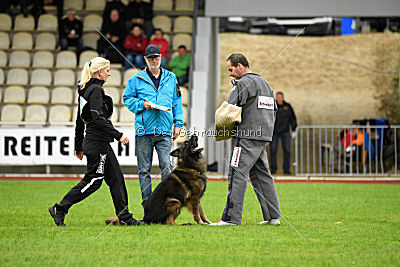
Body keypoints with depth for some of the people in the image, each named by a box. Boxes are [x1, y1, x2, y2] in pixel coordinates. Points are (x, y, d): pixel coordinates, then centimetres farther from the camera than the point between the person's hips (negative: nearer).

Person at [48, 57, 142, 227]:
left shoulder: (85, 90, 14)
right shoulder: (96, 90, -15)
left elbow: (80, 120, 18)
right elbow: (98, 118, -24)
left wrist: (78, 146, 22)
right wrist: (118, 135, -22)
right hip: (97, 143, -10)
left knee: (116, 177, 9)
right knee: (93, 180, -4)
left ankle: (124, 217, 9)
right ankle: (59, 209, 0)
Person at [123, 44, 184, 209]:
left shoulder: (171, 78, 13)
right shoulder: (137, 79, 7)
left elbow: (177, 101, 17)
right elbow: (128, 98, 10)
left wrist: (178, 123, 10)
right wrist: (142, 104, -8)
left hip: (164, 130, 0)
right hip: (143, 130, 0)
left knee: (166, 164, -13)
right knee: (144, 169, 3)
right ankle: (147, 203, 9)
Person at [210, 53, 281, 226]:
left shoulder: (243, 83, -9)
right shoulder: (264, 82, 21)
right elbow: (273, 110, 25)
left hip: (247, 136, -9)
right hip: (264, 136, 9)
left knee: (237, 175, -9)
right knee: (261, 175, 13)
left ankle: (232, 217, -13)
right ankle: (273, 216, 12)